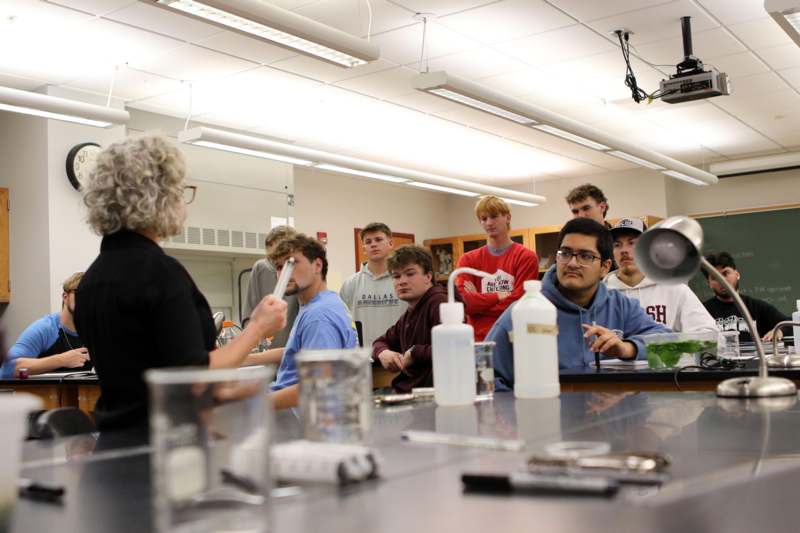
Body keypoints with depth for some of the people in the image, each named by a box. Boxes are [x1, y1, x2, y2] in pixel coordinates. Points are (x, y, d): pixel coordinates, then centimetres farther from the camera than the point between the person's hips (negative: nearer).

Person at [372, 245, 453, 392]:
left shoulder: (440, 303, -13)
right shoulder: (408, 316, 15)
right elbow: (381, 341, 30)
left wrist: (415, 352, -13)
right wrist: (383, 353, 6)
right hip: (405, 391, 8)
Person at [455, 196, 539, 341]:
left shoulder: (526, 258, -3)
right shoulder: (468, 260, 6)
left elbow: (518, 302, -10)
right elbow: (463, 301, -6)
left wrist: (479, 300, -4)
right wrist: (499, 296, -12)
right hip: (479, 339, 2)